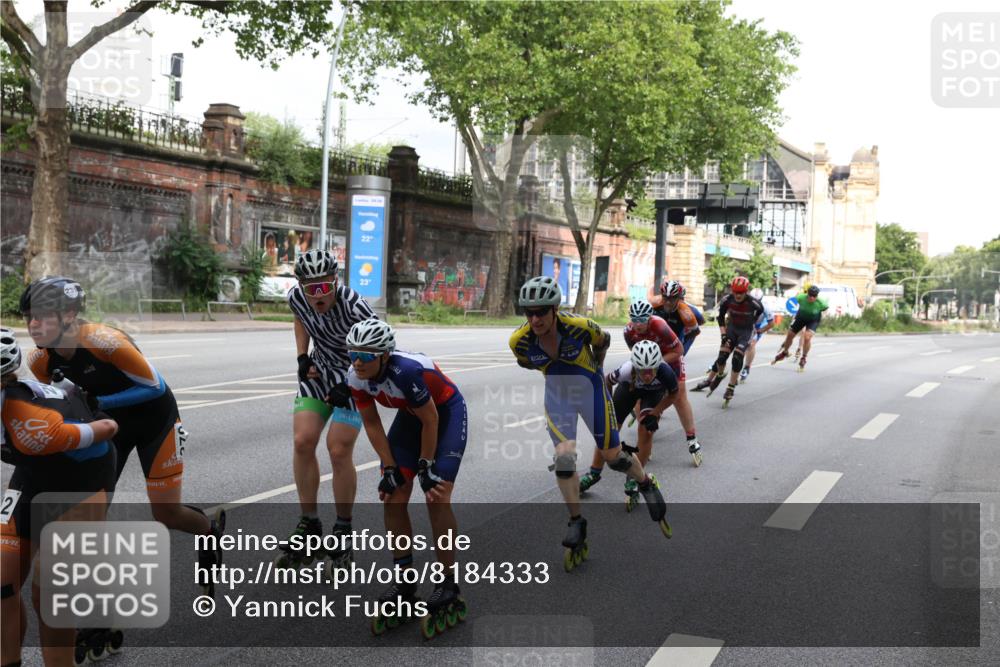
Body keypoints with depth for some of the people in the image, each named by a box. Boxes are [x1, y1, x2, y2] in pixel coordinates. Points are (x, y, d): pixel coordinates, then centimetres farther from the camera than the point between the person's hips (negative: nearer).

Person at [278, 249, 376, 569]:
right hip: (319, 371, 5)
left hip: (354, 376, -5)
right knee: (302, 441, -7)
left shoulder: (354, 306, -32)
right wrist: (302, 357, -1)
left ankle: (343, 530, 6)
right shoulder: (296, 297, -14)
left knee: (338, 450, -11)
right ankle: (309, 524, 8)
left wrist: (348, 388, -29)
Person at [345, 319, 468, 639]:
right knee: (392, 495, -2)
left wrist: (426, 466, -17)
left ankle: (448, 587, -2)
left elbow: (431, 421, -26)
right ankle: (403, 581, 10)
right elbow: (372, 424, -6)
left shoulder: (407, 371, -38)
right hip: (410, 415, 7)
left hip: (447, 412, -6)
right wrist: (389, 468, -8)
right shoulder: (356, 378, -18)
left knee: (436, 498, -14)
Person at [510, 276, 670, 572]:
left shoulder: (580, 326, -30)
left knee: (613, 456, 6)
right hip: (557, 394, 2)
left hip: (590, 391, -2)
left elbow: (603, 341, -6)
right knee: (564, 457, -10)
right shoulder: (519, 340, -23)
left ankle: (647, 485, 37)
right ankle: (576, 523, 7)